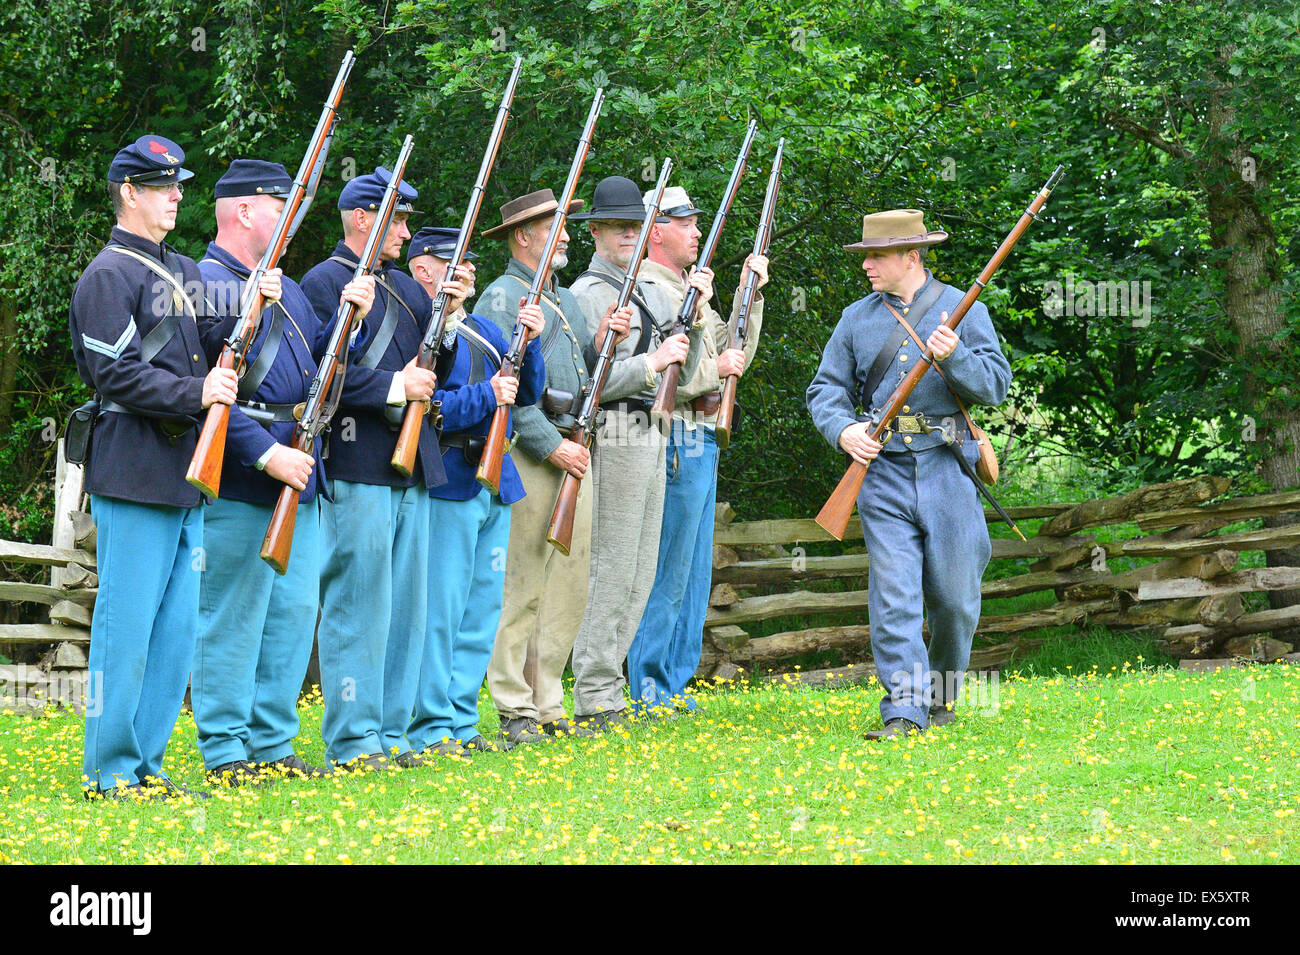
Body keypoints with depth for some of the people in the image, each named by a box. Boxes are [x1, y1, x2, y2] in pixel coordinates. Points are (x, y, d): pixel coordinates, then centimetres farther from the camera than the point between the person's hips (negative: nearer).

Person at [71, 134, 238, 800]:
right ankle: (108, 769, 1)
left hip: (188, 474, 8)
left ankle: (147, 762, 16)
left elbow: (214, 353, 22)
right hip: (134, 476, -8)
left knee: (177, 626, 9)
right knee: (127, 625, -5)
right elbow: (117, 373, -15)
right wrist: (195, 393, -23)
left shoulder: (185, 273, 19)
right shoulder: (109, 276, -7)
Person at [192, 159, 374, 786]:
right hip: (238, 487, -9)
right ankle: (226, 753, 1)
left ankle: (272, 744, 19)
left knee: (293, 612, 11)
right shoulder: (205, 286, -11)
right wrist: (266, 454, -22)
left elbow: (316, 362, 22)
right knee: (232, 617, -4)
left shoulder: (285, 289, 18)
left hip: (295, 478, 9)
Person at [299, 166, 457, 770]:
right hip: (357, 468, -8)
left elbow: (436, 371, 17)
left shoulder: (405, 288, 19)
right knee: (358, 606, -6)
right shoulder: (324, 283, -5)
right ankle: (352, 740, -2)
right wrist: (395, 386, -15)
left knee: (406, 607, 9)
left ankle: (390, 733, 15)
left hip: (412, 470, 8)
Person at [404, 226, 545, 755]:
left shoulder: (481, 329, 18)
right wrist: (484, 397, -21)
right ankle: (432, 729, -3)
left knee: (482, 608, 10)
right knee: (439, 609, -7)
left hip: (494, 483, 8)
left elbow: (528, 392, 14)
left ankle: (462, 721, 17)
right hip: (446, 483, -8)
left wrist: (531, 342, -3)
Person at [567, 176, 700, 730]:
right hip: (615, 439, -9)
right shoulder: (587, 294, -8)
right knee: (611, 570, -9)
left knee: (640, 574, 11)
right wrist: (651, 362, -17)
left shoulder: (651, 293, 18)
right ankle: (595, 701, -6)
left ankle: (602, 689, 16)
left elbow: (683, 372, 17)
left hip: (651, 437, 9)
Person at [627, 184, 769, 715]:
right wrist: (716, 369, -13)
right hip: (675, 442, -10)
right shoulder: (646, 291, -11)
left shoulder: (689, 289, 20)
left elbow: (734, 354, 21)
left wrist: (750, 296, 12)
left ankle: (674, 686, 18)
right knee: (666, 574, -7)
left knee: (693, 573, 12)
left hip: (701, 442, 10)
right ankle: (650, 690, -3)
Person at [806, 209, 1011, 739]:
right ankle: (904, 709, -12)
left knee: (954, 598, 5)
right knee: (893, 597, -9)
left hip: (947, 470, -1)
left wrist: (954, 356, -21)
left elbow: (995, 384, -3)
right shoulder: (857, 318, 11)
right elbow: (827, 388, 12)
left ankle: (942, 692, 28)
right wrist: (842, 430, -9)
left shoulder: (963, 309, 4)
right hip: (883, 470, 1)